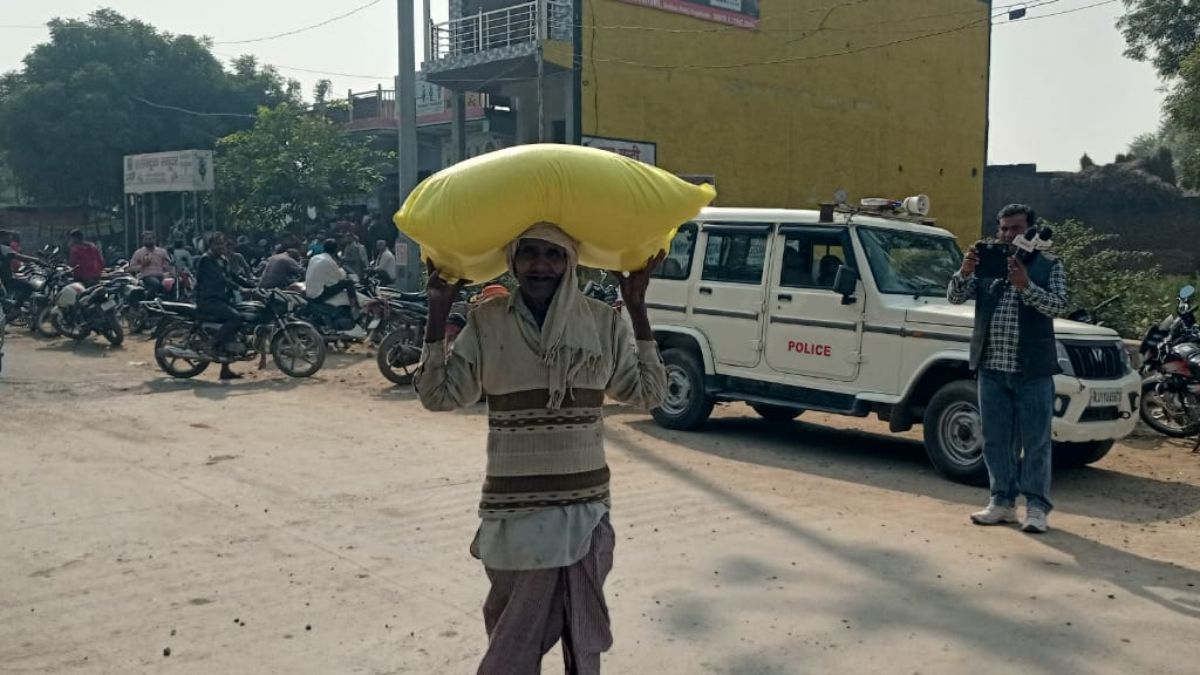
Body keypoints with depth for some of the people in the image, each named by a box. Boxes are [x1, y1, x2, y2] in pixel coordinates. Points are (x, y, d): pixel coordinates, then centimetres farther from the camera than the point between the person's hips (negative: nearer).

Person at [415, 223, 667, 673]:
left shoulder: (602, 321, 1)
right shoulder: (488, 322, -2)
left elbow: (648, 392, 3)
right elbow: (438, 395, -3)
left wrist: (637, 308, -2)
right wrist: (439, 310, -9)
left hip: (585, 507, 1)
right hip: (515, 510, -1)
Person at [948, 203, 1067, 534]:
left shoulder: (1049, 265, 3)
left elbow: (1057, 306, -10)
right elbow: (955, 297, 2)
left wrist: (1025, 285, -24)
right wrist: (965, 271, -18)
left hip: (1032, 369, -3)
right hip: (992, 367, 3)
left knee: (1035, 440, 1)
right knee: (996, 439, 9)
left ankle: (1036, 506, 7)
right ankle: (1003, 501, 18)